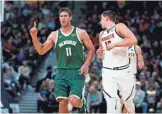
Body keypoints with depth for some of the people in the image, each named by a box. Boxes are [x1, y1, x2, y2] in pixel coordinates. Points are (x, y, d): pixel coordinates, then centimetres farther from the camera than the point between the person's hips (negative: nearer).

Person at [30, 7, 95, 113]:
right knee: (62, 102, -3)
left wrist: (86, 64, -6)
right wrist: (34, 37, -7)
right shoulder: (54, 35, 8)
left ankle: (82, 103, 20)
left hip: (77, 72, -3)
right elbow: (41, 51, 7)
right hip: (62, 73, 3)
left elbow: (91, 49, 7)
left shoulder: (80, 33, 2)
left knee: (74, 101, -18)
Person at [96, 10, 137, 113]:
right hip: (108, 72, 3)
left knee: (128, 101, 9)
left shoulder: (119, 27, -3)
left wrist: (115, 45, -20)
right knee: (112, 101, -15)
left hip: (123, 71, -3)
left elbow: (134, 40, -20)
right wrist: (99, 53, 5)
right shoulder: (102, 35, 16)